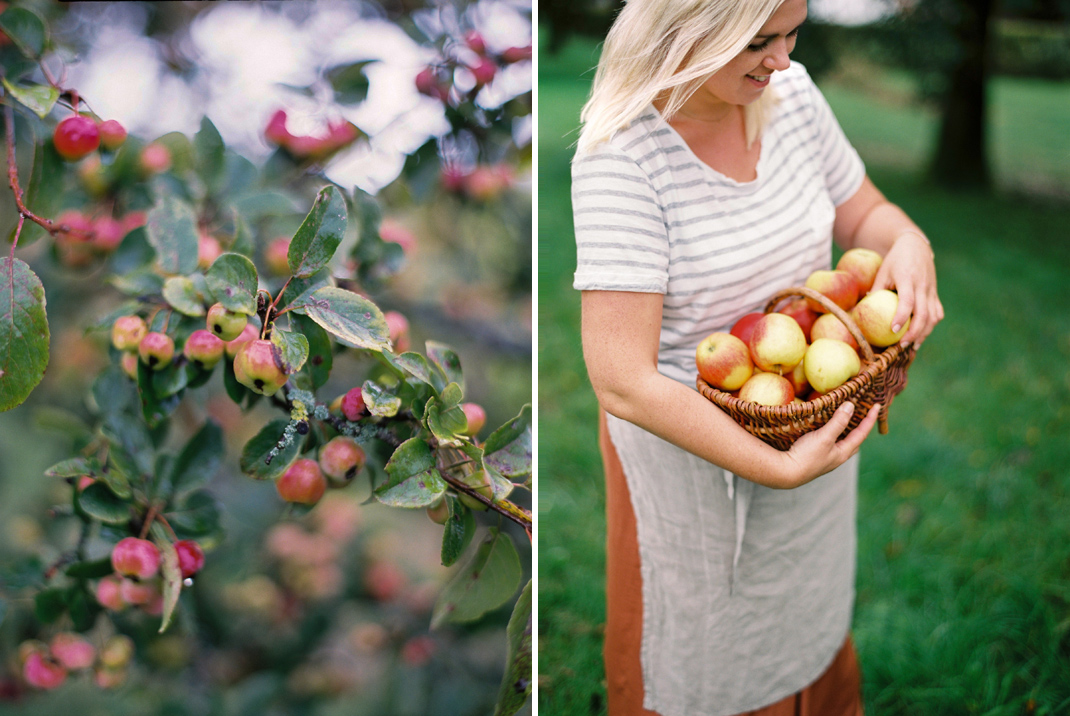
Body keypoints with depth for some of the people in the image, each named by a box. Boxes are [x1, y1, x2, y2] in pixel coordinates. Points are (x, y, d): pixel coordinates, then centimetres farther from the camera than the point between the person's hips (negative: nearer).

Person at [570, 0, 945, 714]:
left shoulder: (791, 93, -10)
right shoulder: (620, 154, -28)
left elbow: (863, 214, 7)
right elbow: (623, 383, -32)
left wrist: (911, 243, -17)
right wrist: (778, 467, -32)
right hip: (685, 436, -6)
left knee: (804, 609, 30)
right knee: (702, 635, 20)